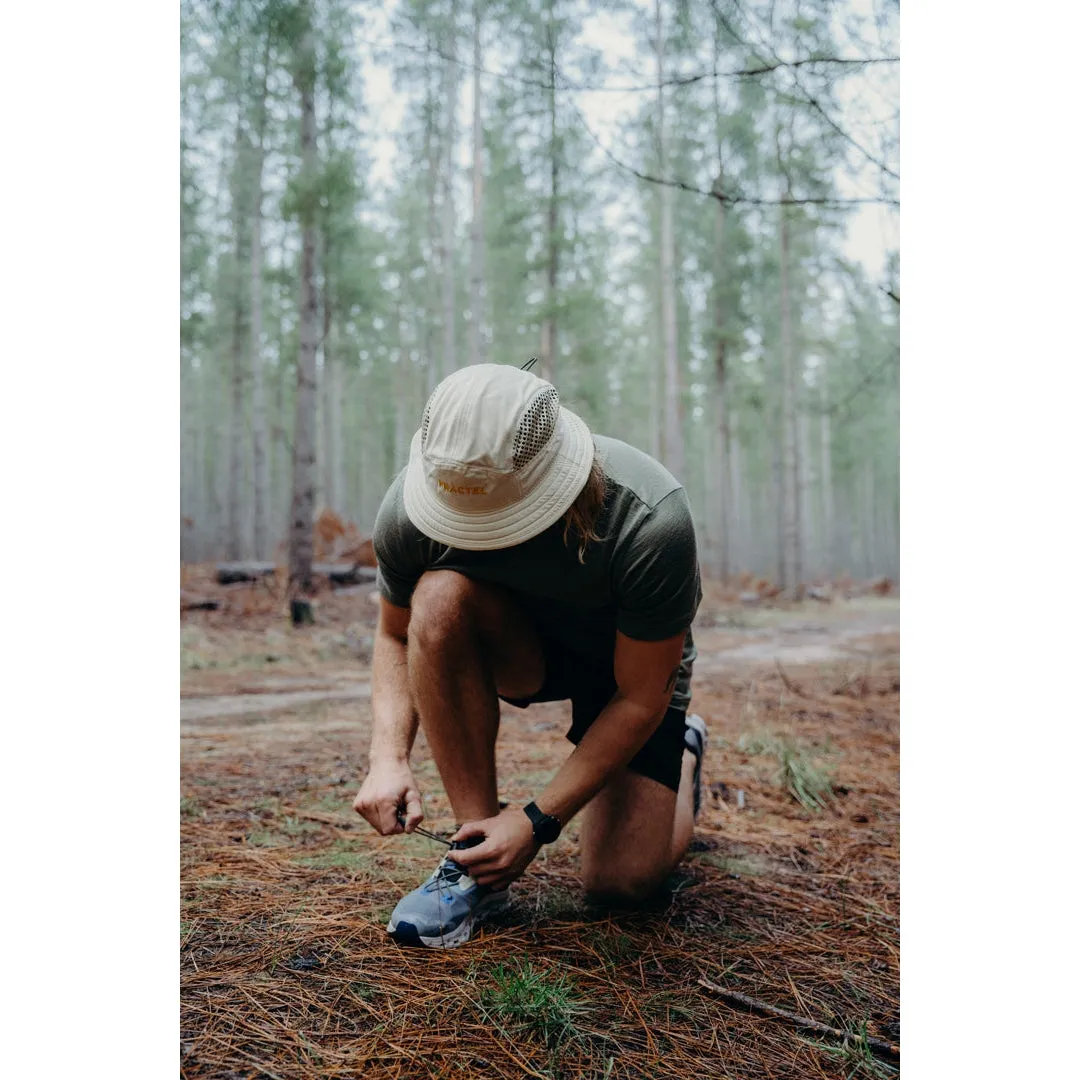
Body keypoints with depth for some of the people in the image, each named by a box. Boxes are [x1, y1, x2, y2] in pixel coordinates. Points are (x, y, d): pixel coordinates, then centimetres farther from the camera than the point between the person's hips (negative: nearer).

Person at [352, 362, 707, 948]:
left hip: (632, 656, -2)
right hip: (518, 645, 3)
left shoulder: (650, 522, -37)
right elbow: (396, 636, -8)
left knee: (621, 882, -12)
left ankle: (683, 752, 23)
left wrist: (538, 822, -26)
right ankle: (477, 852, -17)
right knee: (440, 597, -33)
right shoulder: (410, 510, -28)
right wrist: (389, 757, -24)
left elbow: (639, 698, -26)